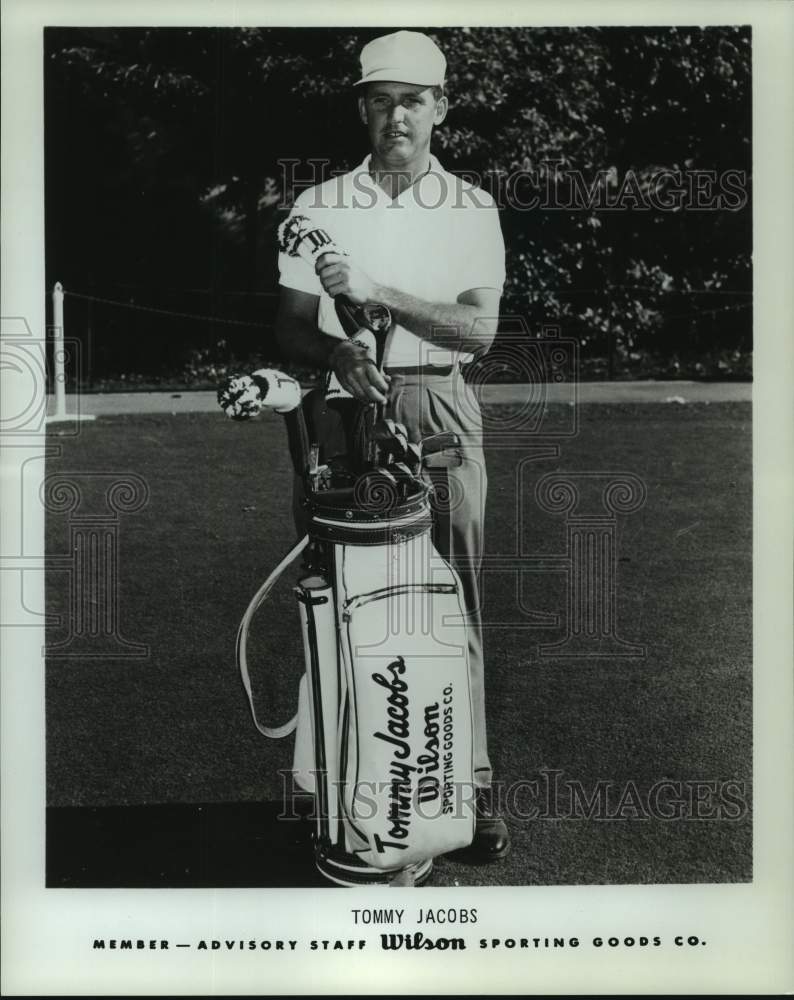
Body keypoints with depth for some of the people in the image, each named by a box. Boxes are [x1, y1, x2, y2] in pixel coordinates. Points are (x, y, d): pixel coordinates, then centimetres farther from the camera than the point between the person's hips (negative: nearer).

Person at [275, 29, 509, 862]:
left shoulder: (472, 208, 6)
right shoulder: (318, 208, 7)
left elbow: (479, 328, -5)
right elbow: (292, 330, 5)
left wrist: (377, 291, -15)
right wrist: (341, 355, -16)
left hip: (440, 413, 0)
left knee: (452, 598, 3)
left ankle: (469, 782, 12)